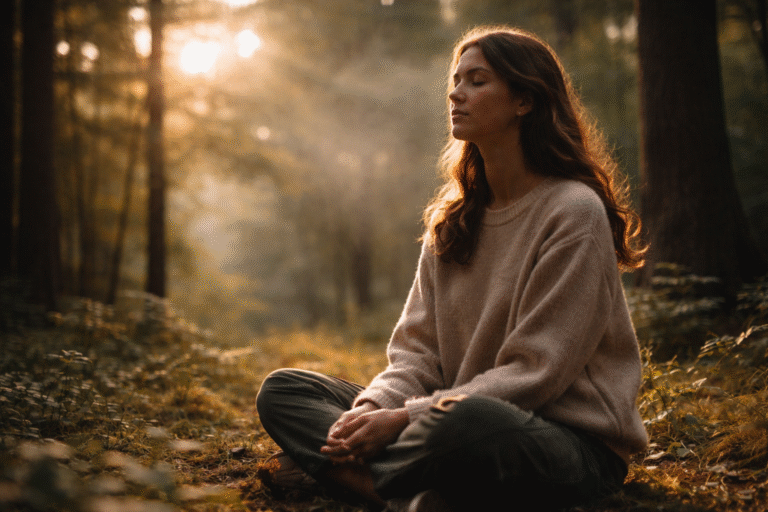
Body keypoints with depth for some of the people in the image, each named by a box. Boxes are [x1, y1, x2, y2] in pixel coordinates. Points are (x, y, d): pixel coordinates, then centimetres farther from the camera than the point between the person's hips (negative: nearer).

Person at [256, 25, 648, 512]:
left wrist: (406, 418, -22)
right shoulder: (451, 218, 11)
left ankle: (351, 472, -14)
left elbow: (534, 372, -16)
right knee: (283, 389, -3)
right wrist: (373, 407, -15)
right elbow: (418, 347, 7)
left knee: (469, 421, -42)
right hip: (465, 410, 7)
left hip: (573, 440, -6)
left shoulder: (574, 212, -11)